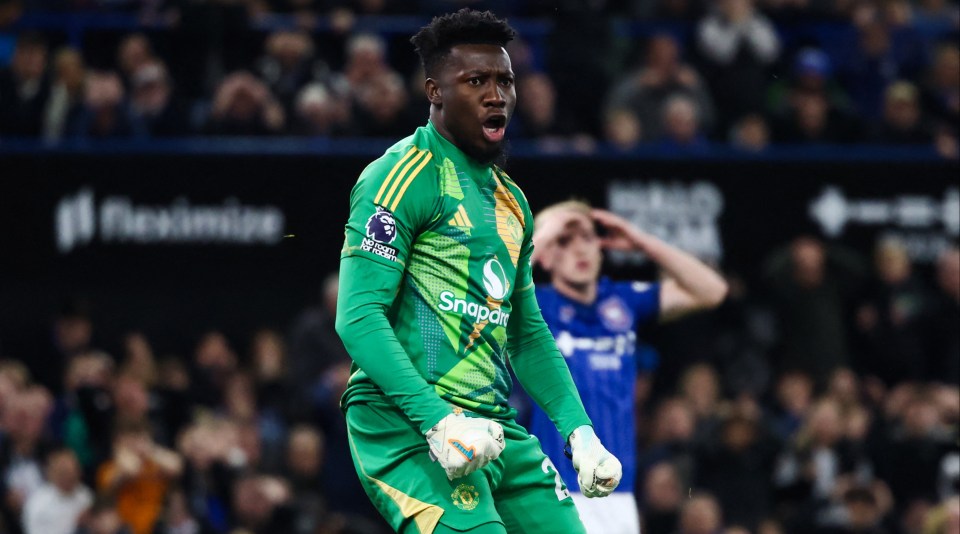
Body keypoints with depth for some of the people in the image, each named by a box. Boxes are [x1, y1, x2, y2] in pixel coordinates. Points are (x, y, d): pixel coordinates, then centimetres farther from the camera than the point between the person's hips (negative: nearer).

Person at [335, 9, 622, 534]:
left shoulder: (511, 201, 21)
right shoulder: (402, 178, -6)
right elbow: (359, 318, -15)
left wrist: (580, 432, 14)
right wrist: (439, 423, -23)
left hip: (494, 427, 8)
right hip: (407, 429, -8)